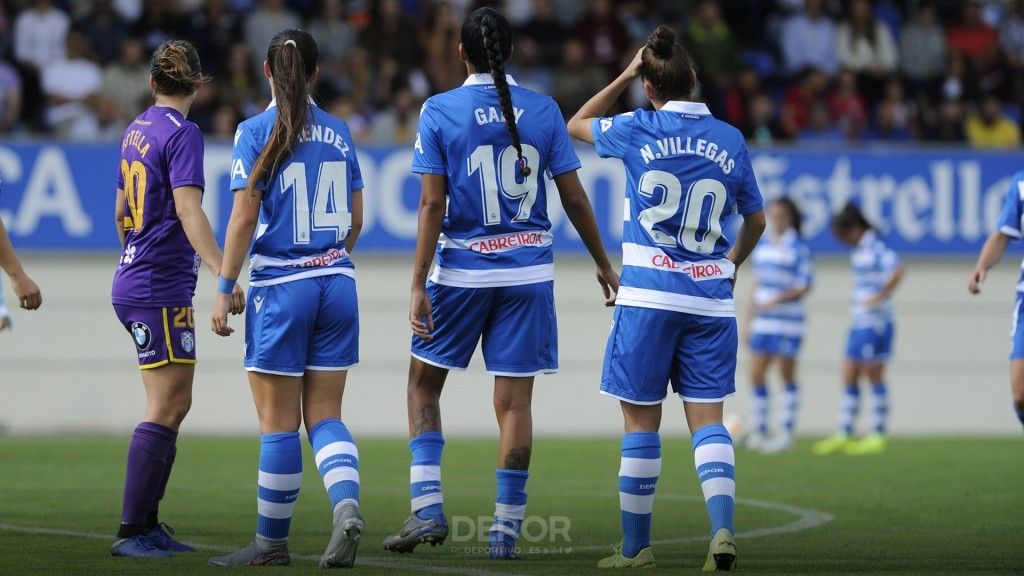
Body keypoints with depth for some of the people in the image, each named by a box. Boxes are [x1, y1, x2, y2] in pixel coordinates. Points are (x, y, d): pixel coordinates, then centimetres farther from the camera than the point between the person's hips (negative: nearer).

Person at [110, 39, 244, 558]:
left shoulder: (137, 130, 14)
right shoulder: (182, 134, -12)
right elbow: (188, 209, -23)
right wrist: (223, 275, -31)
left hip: (133, 281, 9)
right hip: (161, 289, -9)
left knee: (174, 405, 13)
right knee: (165, 410, -9)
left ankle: (146, 523, 15)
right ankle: (131, 532, -10)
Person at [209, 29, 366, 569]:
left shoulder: (255, 131, -7)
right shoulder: (338, 132, 7)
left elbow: (244, 216, -12)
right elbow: (356, 220, 13)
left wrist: (224, 289, -7)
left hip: (280, 287, -4)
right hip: (337, 283, 4)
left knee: (279, 423, 3)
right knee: (325, 416, 8)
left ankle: (271, 541, 10)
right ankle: (347, 507, -16)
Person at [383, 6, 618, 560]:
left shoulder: (439, 111, -5)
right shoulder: (543, 109, 1)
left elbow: (431, 205, -9)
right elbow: (575, 198, 4)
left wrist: (418, 286, -7)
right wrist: (602, 262, 17)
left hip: (463, 270, -2)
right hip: (529, 270, 2)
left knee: (423, 382, 14)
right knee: (514, 399, 4)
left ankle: (428, 509, 4)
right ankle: (505, 530, 4)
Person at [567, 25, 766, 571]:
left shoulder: (638, 130, -3)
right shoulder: (730, 140, 5)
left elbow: (577, 124, 18)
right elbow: (755, 221, 17)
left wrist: (624, 76, 18)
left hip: (649, 295, -2)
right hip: (712, 298, 2)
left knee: (641, 422, 5)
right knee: (708, 419, 4)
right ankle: (722, 528, -15)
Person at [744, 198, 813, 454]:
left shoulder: (799, 249, -6)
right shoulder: (762, 247, 12)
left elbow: (803, 287, -9)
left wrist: (776, 300, -20)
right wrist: (750, 319, 17)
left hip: (787, 321, -6)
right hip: (762, 322, 6)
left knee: (786, 375, 0)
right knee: (756, 376, 1)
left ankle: (786, 433, 6)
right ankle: (759, 431, 9)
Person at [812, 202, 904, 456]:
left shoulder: (875, 247, -14)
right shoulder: (860, 250, 14)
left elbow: (896, 271, -29)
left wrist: (880, 297, -23)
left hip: (874, 323, -9)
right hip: (860, 323, 9)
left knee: (874, 378, -2)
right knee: (849, 380, 9)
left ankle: (878, 436, 4)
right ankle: (843, 435, 12)